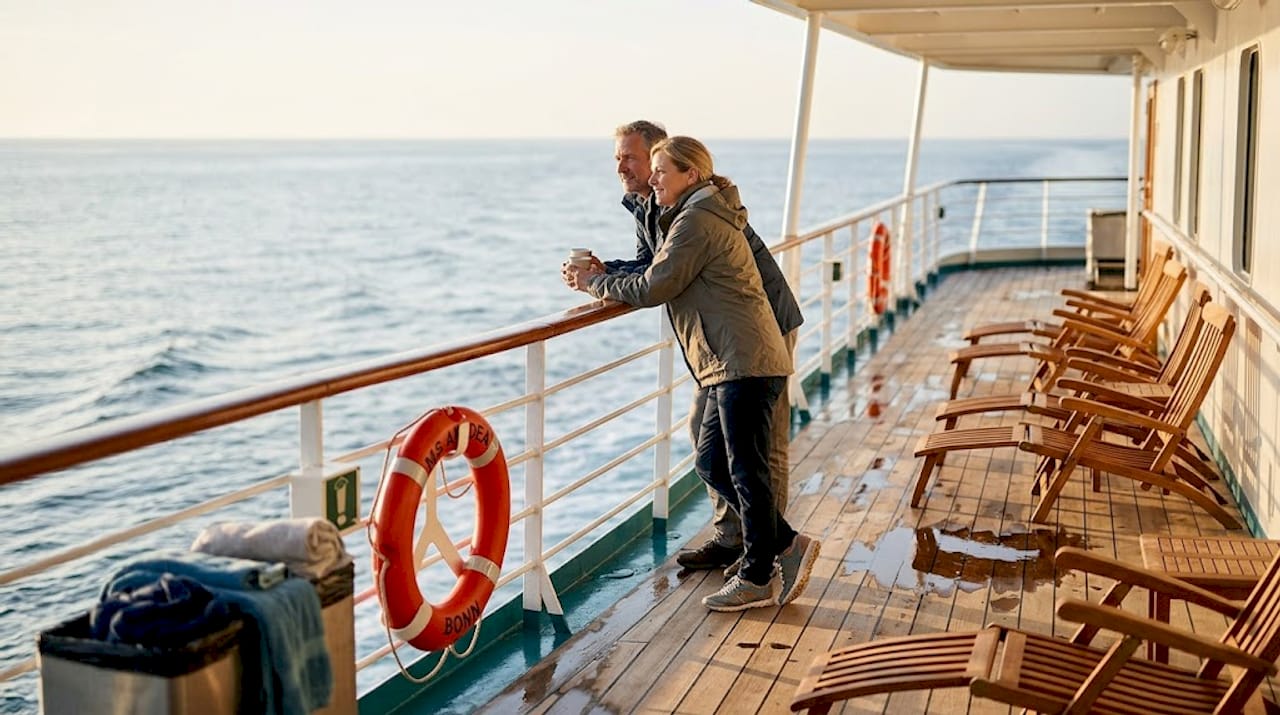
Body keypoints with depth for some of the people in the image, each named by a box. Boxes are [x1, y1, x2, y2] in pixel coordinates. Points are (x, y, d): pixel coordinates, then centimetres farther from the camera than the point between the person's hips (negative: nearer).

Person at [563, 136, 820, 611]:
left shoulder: (695, 221, -11)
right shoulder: (704, 216, 22)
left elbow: (651, 290, -13)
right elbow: (660, 278, 20)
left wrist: (594, 284, 0)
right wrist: (603, 273, 11)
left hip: (744, 363, -11)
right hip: (732, 365, 11)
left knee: (746, 471, -3)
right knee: (711, 465, 12)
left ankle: (757, 578, 7)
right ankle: (786, 545, 17)